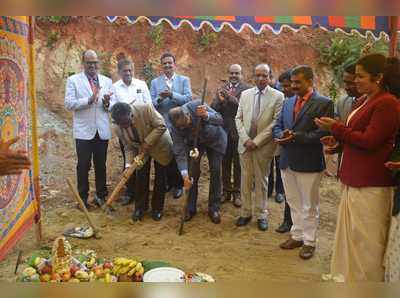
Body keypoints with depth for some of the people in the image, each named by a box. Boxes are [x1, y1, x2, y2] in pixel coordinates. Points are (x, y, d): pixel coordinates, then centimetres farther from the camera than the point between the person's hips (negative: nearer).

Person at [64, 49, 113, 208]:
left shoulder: (107, 81, 11)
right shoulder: (73, 80, 2)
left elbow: (112, 106, 9)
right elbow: (68, 103, -9)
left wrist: (107, 103, -14)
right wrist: (89, 100, -21)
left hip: (102, 131, 3)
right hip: (84, 131, -3)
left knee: (101, 165, 11)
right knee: (83, 166, 5)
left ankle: (101, 195, 24)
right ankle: (83, 197, 18)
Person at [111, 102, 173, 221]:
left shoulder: (145, 108, -34)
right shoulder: (118, 129, -21)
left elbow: (161, 126, -27)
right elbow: (130, 147, -10)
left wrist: (147, 142, -32)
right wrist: (130, 164, -23)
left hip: (160, 145, -2)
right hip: (141, 150, 3)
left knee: (160, 177, 4)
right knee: (141, 178, 2)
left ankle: (157, 208, 20)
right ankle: (140, 207, 22)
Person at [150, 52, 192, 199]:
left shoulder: (184, 80, 4)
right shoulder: (155, 82, 8)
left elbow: (188, 99, -10)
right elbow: (151, 104, 0)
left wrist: (172, 94, -21)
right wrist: (159, 98, -20)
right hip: (161, 126, 1)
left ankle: (178, 185, 20)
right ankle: (167, 183, 24)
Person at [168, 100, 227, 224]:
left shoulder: (196, 105, -34)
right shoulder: (175, 127, -29)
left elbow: (220, 120, -31)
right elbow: (179, 152, -29)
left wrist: (206, 115, -51)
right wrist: (184, 174, -41)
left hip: (215, 139, -1)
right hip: (194, 142, 1)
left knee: (215, 172, -3)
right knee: (192, 173, -5)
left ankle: (214, 208, 10)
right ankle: (191, 208, 12)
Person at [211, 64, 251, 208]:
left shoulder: (247, 89, -5)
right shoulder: (222, 88, 6)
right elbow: (214, 108, -2)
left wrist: (231, 98, -28)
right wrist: (220, 100, -21)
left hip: (239, 131, -3)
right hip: (224, 130, 3)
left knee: (238, 163, 5)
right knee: (225, 162, 11)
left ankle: (237, 193, 18)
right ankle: (226, 191, 25)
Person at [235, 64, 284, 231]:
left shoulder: (277, 96, -4)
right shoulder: (245, 94, 8)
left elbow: (276, 122, -10)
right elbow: (238, 118, 7)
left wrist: (256, 141, -14)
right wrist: (245, 139, -7)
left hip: (263, 146, -3)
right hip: (245, 144, 3)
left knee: (261, 181, 8)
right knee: (246, 179, 9)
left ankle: (261, 215, 21)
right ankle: (245, 213, 22)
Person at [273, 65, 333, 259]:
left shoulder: (324, 103, -9)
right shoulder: (288, 102, 12)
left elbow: (323, 133, -16)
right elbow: (278, 126, 13)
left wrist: (295, 136, -21)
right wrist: (281, 136, -9)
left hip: (309, 163, -6)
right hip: (287, 161, 6)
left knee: (309, 205, 7)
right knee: (293, 202, 17)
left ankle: (309, 241, 22)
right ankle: (296, 235, 32)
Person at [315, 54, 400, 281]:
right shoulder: (365, 100, 14)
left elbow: (369, 141, -18)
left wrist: (335, 127, -14)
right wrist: (338, 138, 6)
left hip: (371, 183, -9)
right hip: (355, 178, 9)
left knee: (366, 237, 3)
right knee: (351, 230, 17)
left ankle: (367, 279, 19)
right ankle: (349, 274, 32)